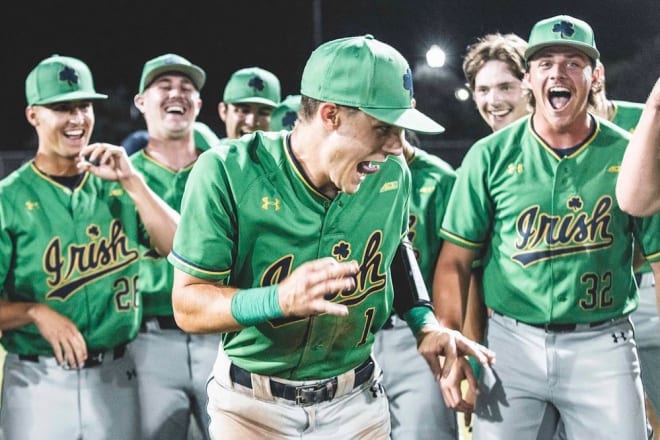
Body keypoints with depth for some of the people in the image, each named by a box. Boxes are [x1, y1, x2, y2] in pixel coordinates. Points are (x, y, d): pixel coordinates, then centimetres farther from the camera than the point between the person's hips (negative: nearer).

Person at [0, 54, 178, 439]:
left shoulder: (117, 187, 5)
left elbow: (182, 249, -6)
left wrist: (132, 181, -11)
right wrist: (35, 312, -21)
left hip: (115, 377, 3)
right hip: (38, 380, -3)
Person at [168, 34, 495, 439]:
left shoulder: (392, 174, -7)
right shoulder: (227, 174, -20)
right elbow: (188, 306, -18)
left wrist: (425, 323, 0)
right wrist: (279, 299, -34)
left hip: (358, 401, 4)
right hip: (253, 404, -3)